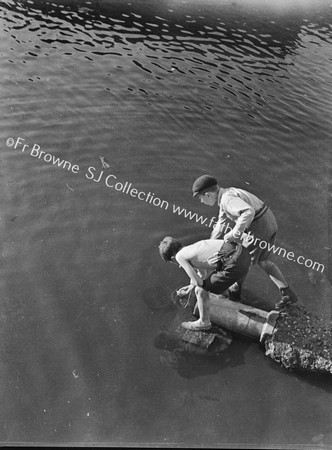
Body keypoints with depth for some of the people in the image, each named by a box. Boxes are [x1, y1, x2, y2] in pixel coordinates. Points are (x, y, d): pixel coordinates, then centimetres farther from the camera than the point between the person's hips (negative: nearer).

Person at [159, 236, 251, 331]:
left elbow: (198, 281, -3)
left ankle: (204, 323, 29)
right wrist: (191, 286, 42)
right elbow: (203, 273, 35)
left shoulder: (180, 256, -2)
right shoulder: (193, 248, 21)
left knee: (200, 290, 8)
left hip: (236, 264, -8)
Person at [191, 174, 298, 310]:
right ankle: (287, 294, 25)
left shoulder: (227, 199, -20)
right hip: (269, 222, 9)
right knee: (262, 261, 25)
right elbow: (220, 227, 19)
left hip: (259, 228, -9)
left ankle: (235, 290, 40)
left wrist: (234, 234, -30)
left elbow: (249, 212, -38)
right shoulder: (227, 196, 12)